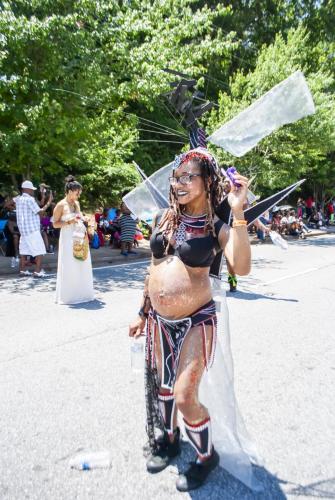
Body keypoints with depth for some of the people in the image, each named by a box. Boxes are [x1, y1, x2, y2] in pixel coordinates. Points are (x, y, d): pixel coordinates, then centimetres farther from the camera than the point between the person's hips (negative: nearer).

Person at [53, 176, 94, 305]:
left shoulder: (77, 204, 11)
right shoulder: (61, 205, -8)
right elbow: (55, 224, -7)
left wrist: (83, 219, 4)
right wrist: (69, 222, -19)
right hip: (68, 239, -6)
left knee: (82, 266, 9)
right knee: (69, 267, -2)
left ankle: (82, 293, 21)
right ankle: (68, 295, 11)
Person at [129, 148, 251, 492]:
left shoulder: (217, 228, -10)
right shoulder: (164, 219, 3)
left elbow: (241, 267, -28)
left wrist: (237, 213, -33)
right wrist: (142, 313, 15)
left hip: (196, 322, -5)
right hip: (159, 321, 5)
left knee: (185, 398, -2)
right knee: (162, 388, 20)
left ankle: (206, 456, 30)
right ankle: (170, 440, 49)